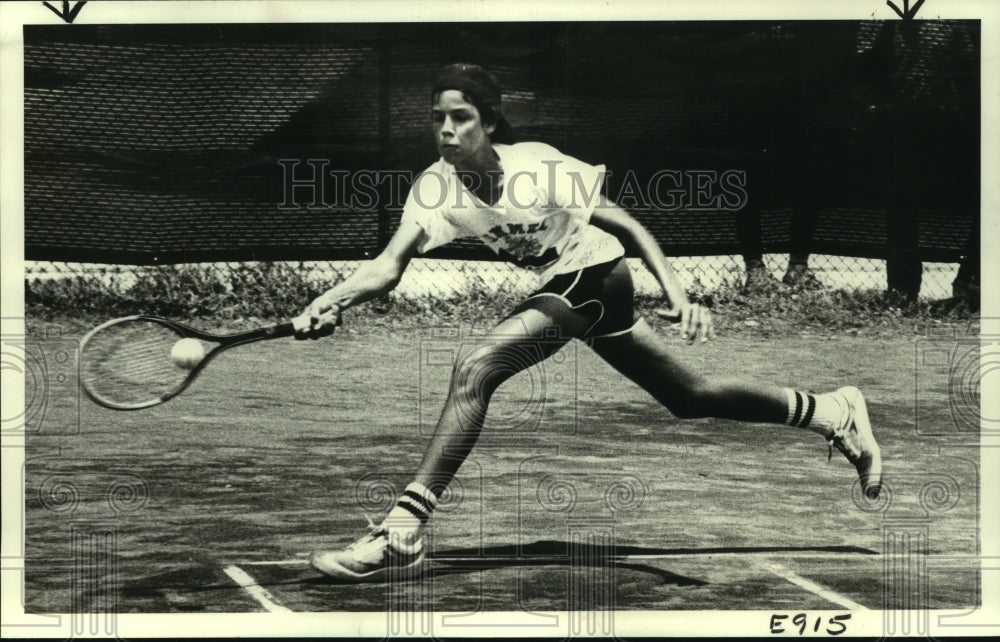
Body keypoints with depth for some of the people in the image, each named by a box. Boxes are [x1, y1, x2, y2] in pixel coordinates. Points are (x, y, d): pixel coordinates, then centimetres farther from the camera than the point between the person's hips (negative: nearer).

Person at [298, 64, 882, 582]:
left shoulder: (536, 166, -24)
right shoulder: (435, 189, -9)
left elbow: (627, 225, -21)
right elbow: (389, 266, -19)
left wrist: (679, 297, -32)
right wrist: (333, 300, -39)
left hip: (595, 275, -7)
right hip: (559, 286, 7)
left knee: (475, 371, -25)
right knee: (692, 398, 15)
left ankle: (404, 534, -23)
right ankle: (832, 413, 32)